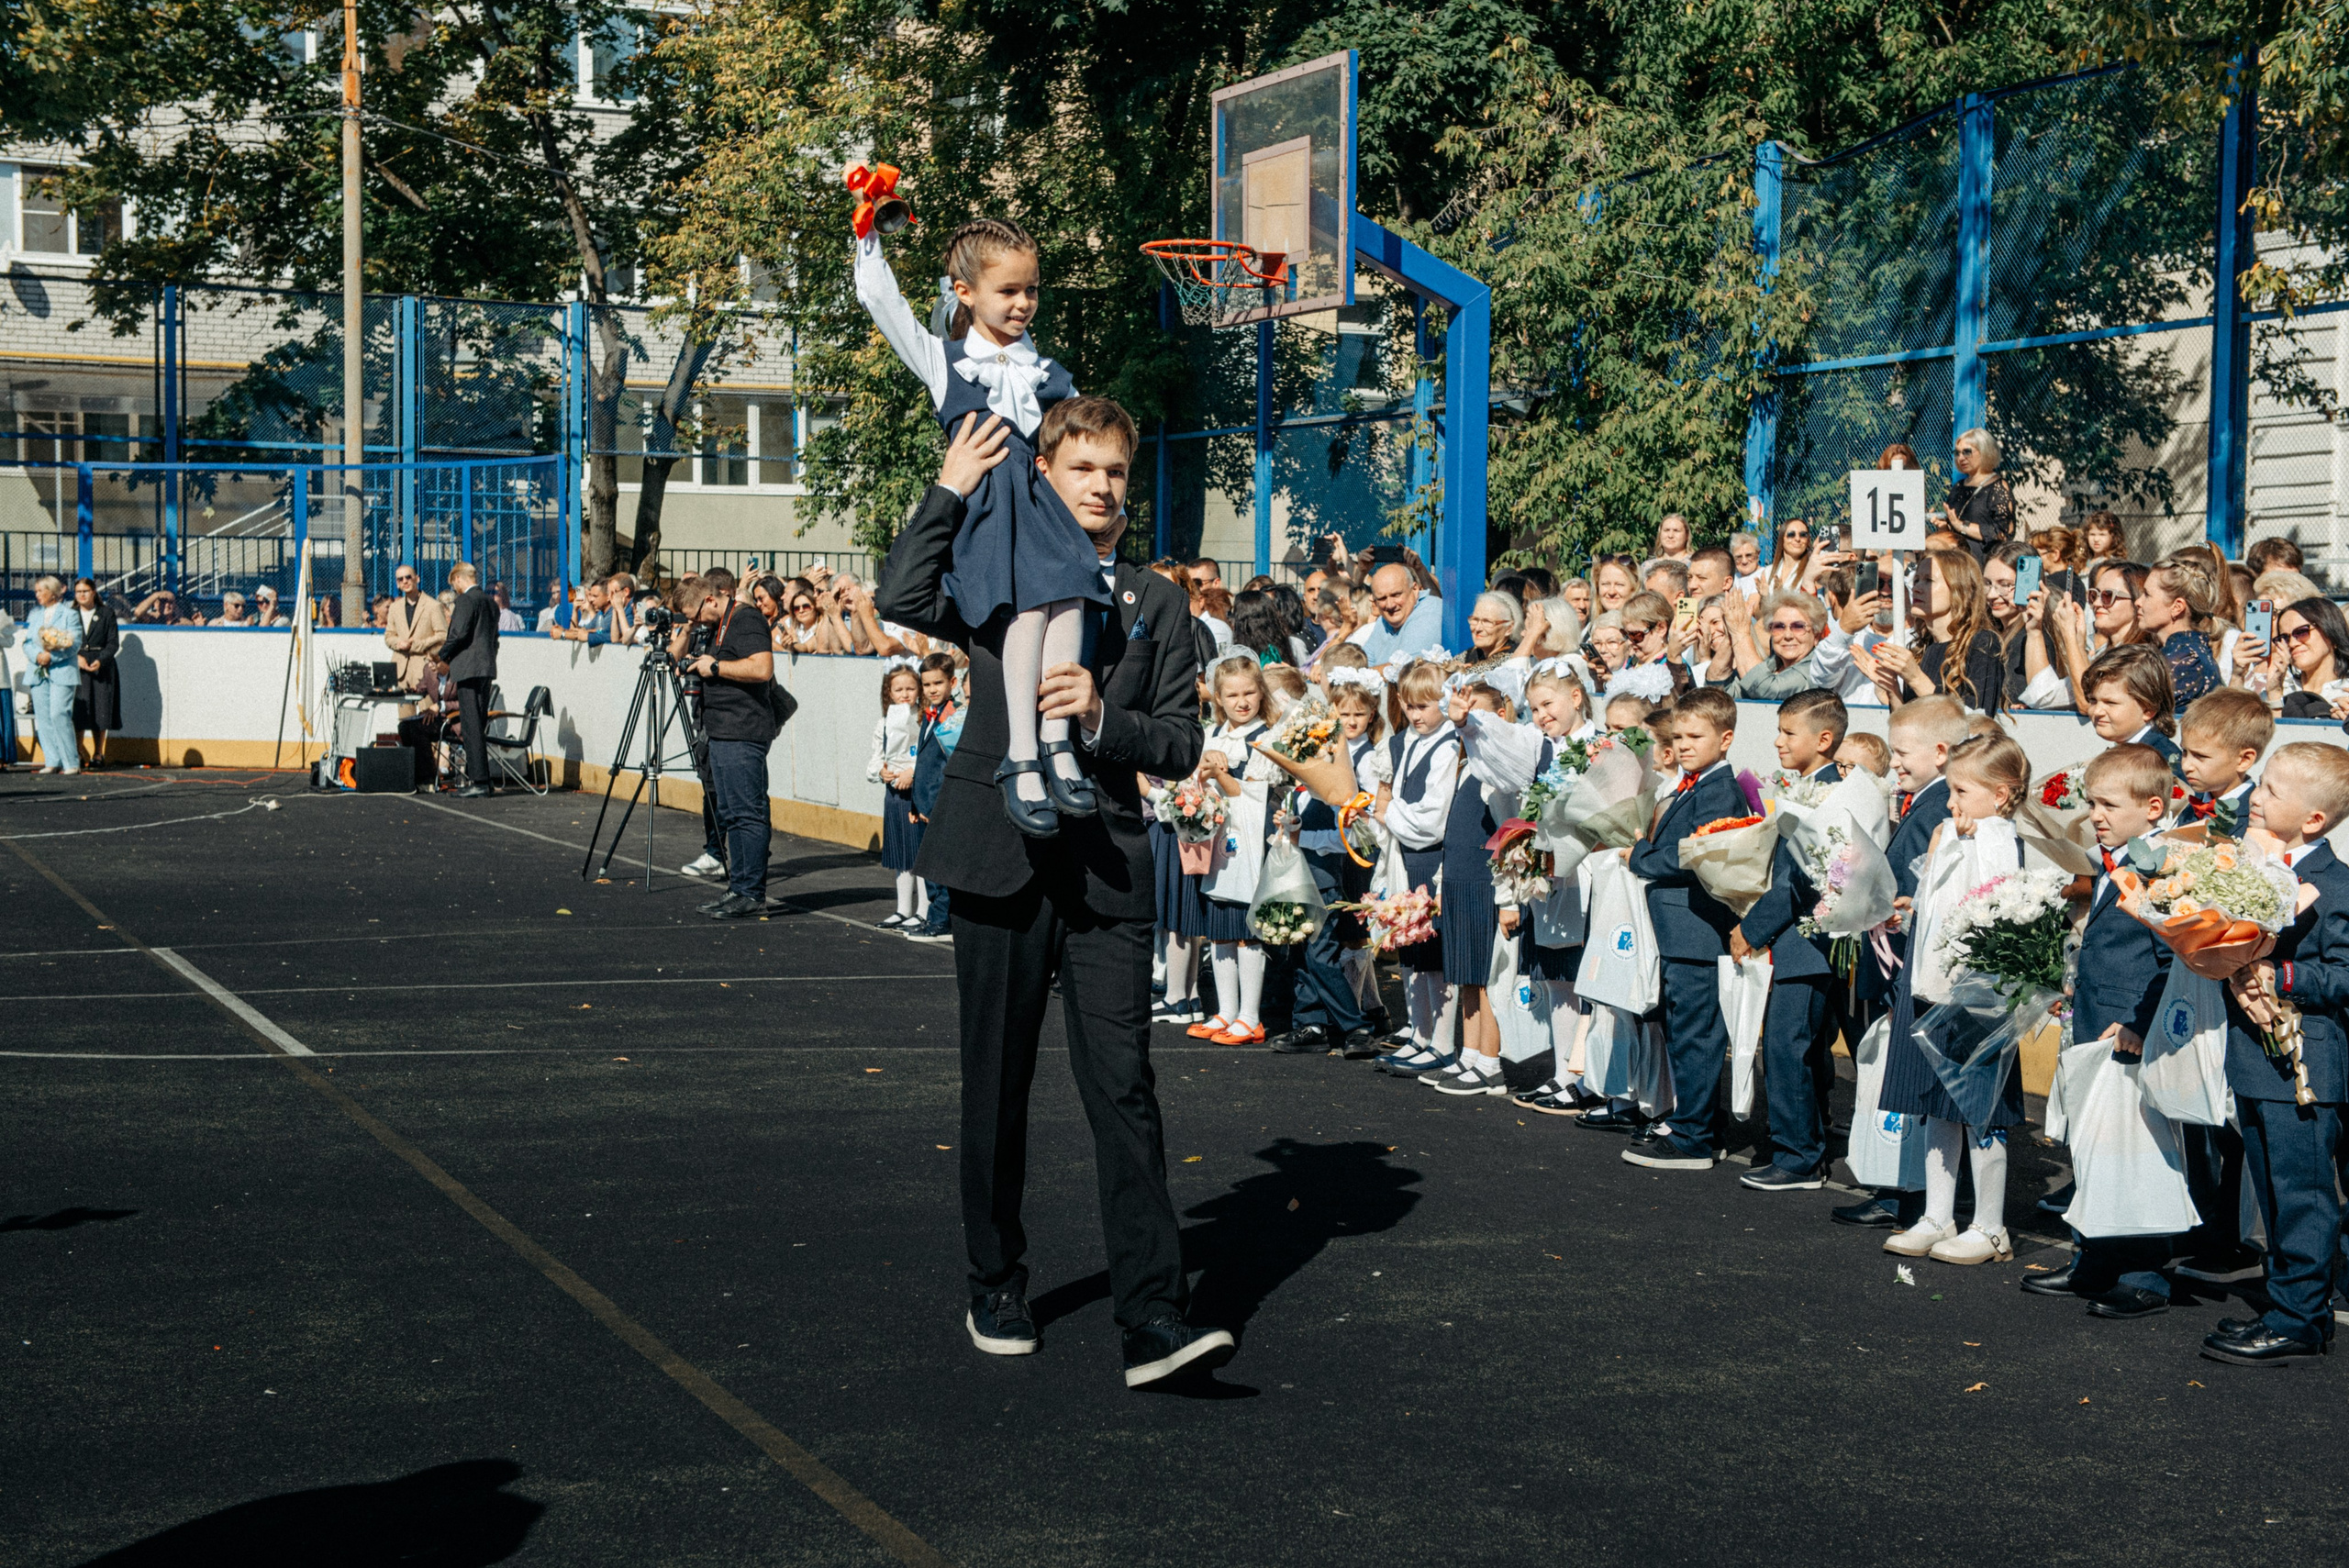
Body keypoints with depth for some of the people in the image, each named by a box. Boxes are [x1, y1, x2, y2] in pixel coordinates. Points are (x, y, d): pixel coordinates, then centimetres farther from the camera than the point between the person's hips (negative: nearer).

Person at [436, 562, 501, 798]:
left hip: (469, 668, -9)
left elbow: (459, 634, -16)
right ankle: (481, 780, 12)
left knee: (472, 725, -9)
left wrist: (442, 655, -2)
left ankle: (479, 781, -11)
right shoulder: (490, 602, 18)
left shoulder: (466, 600, -9)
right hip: (487, 668, 9)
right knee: (479, 725, 11)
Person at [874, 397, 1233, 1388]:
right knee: (996, 1085, 9)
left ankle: (1153, 1317, -10)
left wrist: (1102, 716, -11)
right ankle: (996, 1287, 24)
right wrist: (951, 489, -8)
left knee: (1123, 1088, -7)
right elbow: (902, 597, -13)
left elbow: (1180, 747, 6)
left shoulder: (1157, 606, 12)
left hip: (1107, 868, 0)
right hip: (1002, 858, 0)